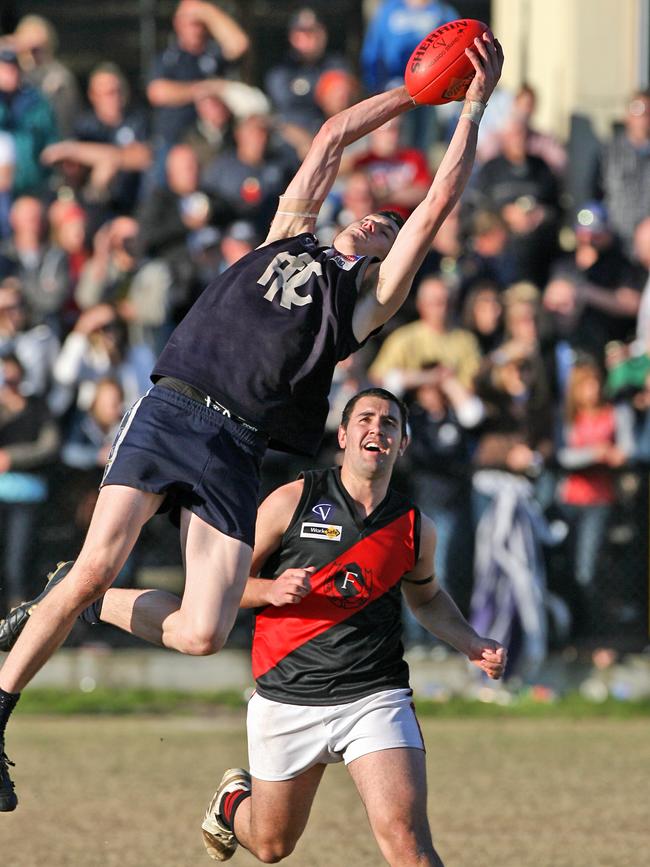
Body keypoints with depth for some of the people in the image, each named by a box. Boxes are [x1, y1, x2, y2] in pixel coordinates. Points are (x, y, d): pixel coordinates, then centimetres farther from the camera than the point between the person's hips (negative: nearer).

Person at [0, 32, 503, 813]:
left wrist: (474, 105, 13)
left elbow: (440, 200, 13)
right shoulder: (290, 238, 22)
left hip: (235, 449, 0)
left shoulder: (371, 300, 18)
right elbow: (333, 138, 25)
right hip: (168, 411, 0)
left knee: (201, 634, -14)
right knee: (95, 567, -17)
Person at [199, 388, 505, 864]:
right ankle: (233, 802, 52)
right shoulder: (291, 502, -5)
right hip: (287, 700, -1)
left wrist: (474, 644, 10)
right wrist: (272, 589, -20)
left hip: (376, 698, 1)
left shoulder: (416, 528, 4)